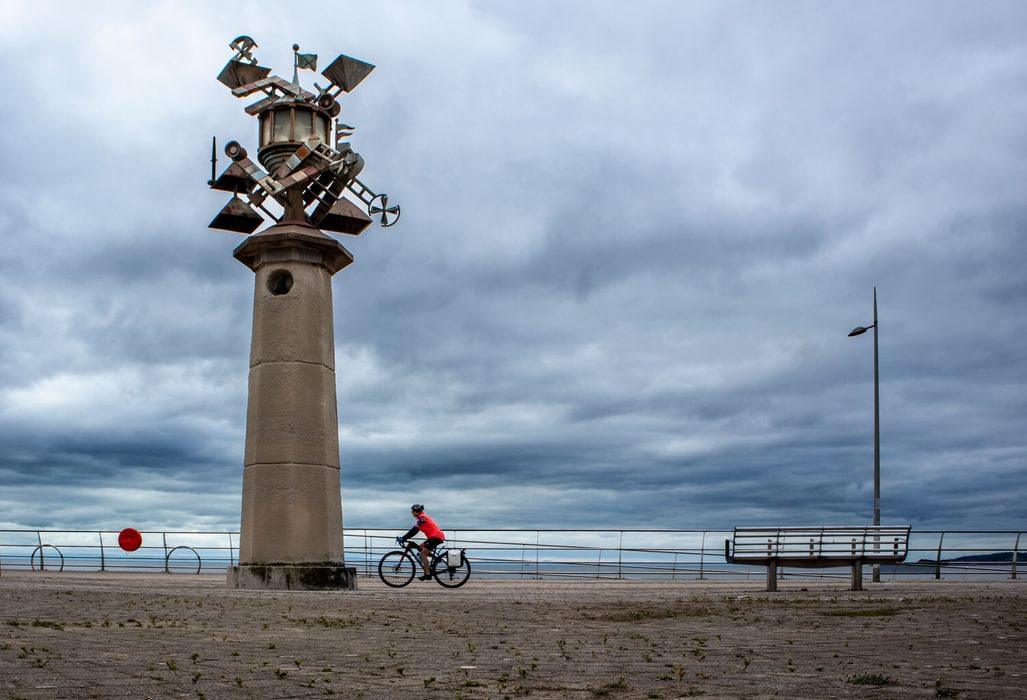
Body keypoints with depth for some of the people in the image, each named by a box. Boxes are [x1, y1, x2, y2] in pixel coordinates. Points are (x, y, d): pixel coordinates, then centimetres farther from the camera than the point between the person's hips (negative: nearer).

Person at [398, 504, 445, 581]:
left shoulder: (421, 517, -11)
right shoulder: (422, 517, 19)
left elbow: (414, 530, -18)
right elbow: (414, 530, 21)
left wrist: (403, 538, -15)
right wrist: (405, 538, 15)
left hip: (436, 537, -10)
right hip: (436, 536, 10)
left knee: (423, 554, -8)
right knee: (420, 547, 16)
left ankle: (428, 574, -10)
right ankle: (428, 569, 13)